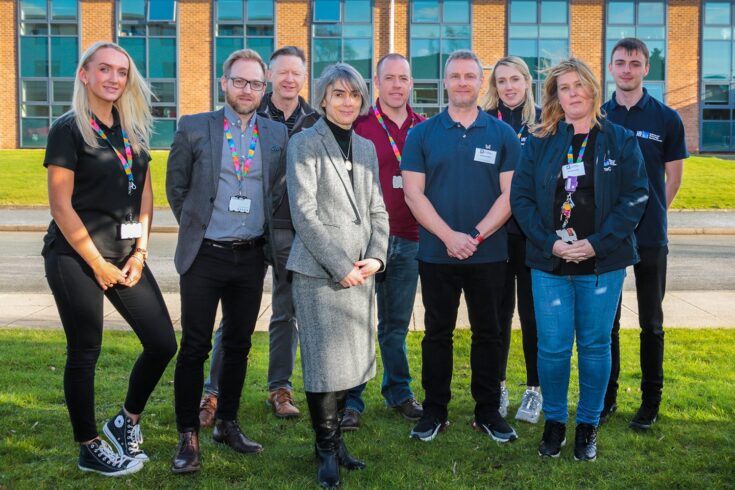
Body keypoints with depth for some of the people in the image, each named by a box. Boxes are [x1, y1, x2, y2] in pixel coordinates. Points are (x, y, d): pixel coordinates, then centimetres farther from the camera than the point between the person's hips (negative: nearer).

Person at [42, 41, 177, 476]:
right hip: (75, 256, -6)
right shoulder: (69, 129, -7)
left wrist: (140, 252, 0)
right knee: (85, 352, 4)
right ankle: (90, 449, 20)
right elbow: (61, 206, -11)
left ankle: (126, 422, 25)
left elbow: (145, 192, 11)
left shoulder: (133, 127, 11)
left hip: (125, 255, 6)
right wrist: (97, 264, -11)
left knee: (163, 343, 3)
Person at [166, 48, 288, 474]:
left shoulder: (277, 134, 5)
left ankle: (228, 423, 28)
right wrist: (197, 226, 9)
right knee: (195, 347, 0)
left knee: (239, 344, 12)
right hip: (205, 255, -3)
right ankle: (189, 437, 10)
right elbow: (176, 187, 7)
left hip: (252, 256, 3)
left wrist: (269, 236, 9)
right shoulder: (194, 128, -2)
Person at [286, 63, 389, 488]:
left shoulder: (366, 147, 16)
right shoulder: (304, 144, -3)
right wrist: (340, 266, -13)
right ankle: (327, 448, 12)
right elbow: (304, 213, -10)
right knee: (326, 360, -3)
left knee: (352, 357, 8)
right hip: (320, 270, -5)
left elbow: (377, 209, 15)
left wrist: (375, 256, -1)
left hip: (360, 269, 6)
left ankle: (334, 437, 22)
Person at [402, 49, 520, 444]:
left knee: (488, 333, 8)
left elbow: (509, 194, -1)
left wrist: (477, 235, -12)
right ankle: (434, 411, 19)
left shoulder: (502, 134, 4)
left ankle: (489, 411, 20)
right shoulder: (422, 134, 3)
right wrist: (449, 236, -13)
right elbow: (413, 193, -3)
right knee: (437, 332, 8)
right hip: (436, 254, 0)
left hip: (489, 255, 1)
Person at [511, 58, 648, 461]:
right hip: (550, 262, 1)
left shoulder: (620, 140, 3)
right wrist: (550, 243, -12)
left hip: (603, 262, 0)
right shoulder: (539, 142, 5)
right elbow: (521, 197, 1)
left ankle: (588, 425, 23)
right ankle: (554, 421, 22)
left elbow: (635, 197, -3)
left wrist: (597, 243, -14)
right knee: (552, 347, 2)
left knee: (595, 345, 8)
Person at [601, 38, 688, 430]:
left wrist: (650, 213, 2)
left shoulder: (666, 118, -1)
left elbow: (673, 177, 5)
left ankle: (651, 401, 17)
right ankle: (607, 396, 22)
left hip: (650, 236, -2)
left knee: (650, 323, 7)